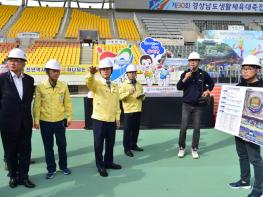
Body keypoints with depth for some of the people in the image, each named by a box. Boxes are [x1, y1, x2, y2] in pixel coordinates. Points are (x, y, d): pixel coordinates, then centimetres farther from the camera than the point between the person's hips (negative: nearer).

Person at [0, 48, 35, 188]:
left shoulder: (29, 80, 1)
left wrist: (25, 113, 10)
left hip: (25, 122, 3)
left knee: (25, 150, 9)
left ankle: (23, 176, 24)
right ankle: (13, 176, 29)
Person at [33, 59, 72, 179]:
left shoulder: (64, 86, -2)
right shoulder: (40, 87, -6)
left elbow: (67, 103, 2)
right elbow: (37, 105, -4)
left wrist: (69, 117, 2)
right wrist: (36, 120, -5)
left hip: (60, 121, 1)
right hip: (45, 122, -1)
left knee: (62, 145, 11)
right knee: (48, 146, 9)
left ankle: (63, 166, 29)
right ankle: (51, 169, 24)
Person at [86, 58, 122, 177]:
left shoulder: (115, 86, 9)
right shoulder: (96, 83, -6)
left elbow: (117, 104, 13)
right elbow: (89, 83, -31)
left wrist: (118, 118, 11)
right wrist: (91, 74, -52)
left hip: (112, 120, 5)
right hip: (99, 120, -4)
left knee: (110, 144, 16)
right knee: (99, 145, 6)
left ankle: (108, 162, 33)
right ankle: (100, 166, 20)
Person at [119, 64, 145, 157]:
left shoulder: (139, 84, 14)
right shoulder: (124, 85, -5)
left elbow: (142, 97, 24)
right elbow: (119, 96, -15)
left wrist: (142, 96, 1)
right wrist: (128, 93, -28)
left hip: (138, 110, 6)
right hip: (129, 110, -6)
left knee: (136, 129, 13)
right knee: (127, 130, -2)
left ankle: (133, 145, 27)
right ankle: (127, 148, 5)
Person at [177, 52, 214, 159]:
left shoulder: (203, 74, -1)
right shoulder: (185, 74, 0)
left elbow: (211, 83, 16)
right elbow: (178, 87, -7)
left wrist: (208, 90, -2)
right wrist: (185, 79, -21)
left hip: (198, 105, 0)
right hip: (186, 105, 0)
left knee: (196, 128, 6)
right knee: (183, 127, 0)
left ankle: (194, 149, 18)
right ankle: (181, 148, 14)